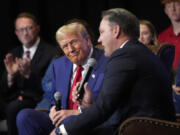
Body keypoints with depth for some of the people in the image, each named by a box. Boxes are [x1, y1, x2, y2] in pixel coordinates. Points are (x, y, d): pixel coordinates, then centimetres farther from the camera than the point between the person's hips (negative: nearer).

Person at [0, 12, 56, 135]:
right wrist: (10, 74, -8)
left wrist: (29, 74, -21)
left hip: (37, 101, -5)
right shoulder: (14, 55, 17)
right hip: (15, 99, 5)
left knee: (13, 107, -33)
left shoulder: (51, 53, -1)